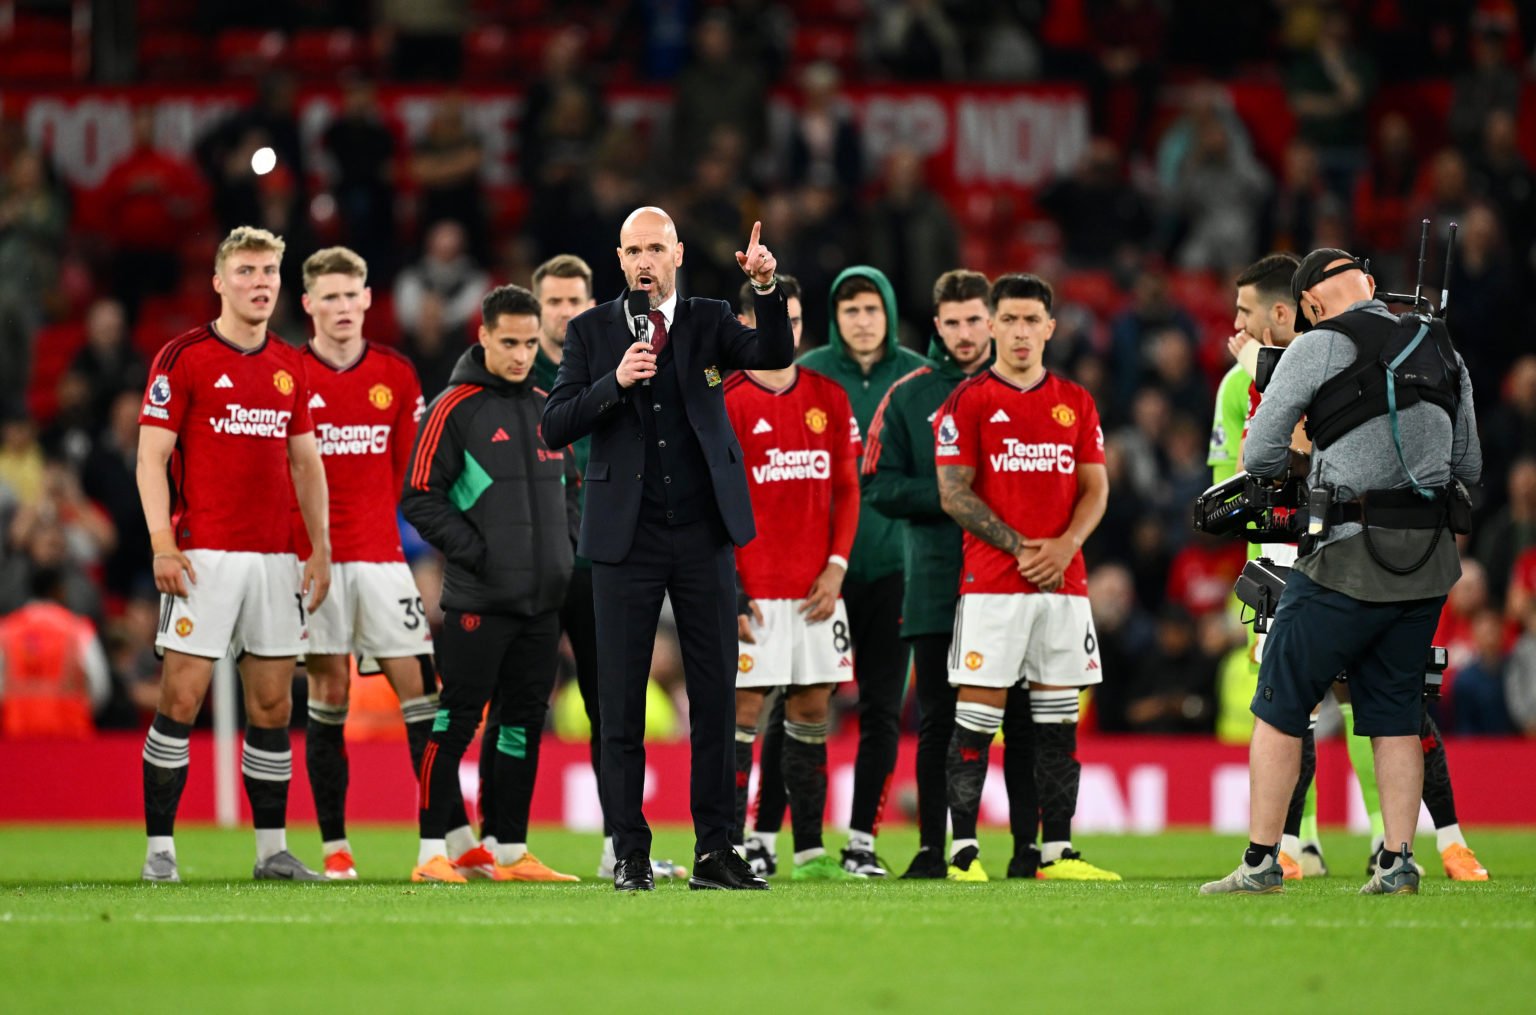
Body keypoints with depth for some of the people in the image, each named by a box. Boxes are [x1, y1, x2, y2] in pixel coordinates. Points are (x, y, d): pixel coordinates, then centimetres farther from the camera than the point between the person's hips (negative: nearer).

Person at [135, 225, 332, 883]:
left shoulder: (290, 368, 14)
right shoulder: (183, 358, -2)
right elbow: (151, 457, -5)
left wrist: (320, 547, 12)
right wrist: (162, 544, -14)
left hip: (275, 557, 5)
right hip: (205, 556, -5)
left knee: (273, 703, 5)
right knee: (181, 698, -8)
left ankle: (273, 849, 11)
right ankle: (159, 847, -3)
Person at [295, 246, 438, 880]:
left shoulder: (397, 375, 9)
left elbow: (411, 467, 14)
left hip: (382, 553, 2)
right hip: (315, 559, -2)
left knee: (419, 689, -3)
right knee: (327, 697, 0)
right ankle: (334, 845, 5)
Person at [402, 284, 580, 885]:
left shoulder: (549, 410, 14)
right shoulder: (454, 408, -4)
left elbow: (569, 489, 24)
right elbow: (420, 498, -7)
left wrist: (566, 552, 8)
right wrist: (475, 554, -13)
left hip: (544, 600, 6)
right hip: (477, 600, -6)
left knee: (525, 722, 7)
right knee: (456, 722, -6)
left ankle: (510, 851, 13)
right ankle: (434, 852, -3)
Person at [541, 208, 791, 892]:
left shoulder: (709, 322, 6)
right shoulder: (592, 332, 4)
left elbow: (776, 356, -11)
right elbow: (555, 427, -3)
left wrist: (767, 290, -27)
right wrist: (615, 382, -17)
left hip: (704, 533, 1)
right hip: (627, 536, -1)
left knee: (716, 695, 2)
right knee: (622, 700, 0)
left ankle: (714, 853, 7)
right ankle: (631, 855, 5)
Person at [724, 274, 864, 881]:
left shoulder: (829, 399, 10)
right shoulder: (727, 405, -4)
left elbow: (846, 490, 13)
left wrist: (836, 568, 0)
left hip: (817, 590, 5)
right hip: (754, 591, -5)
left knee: (812, 710, 7)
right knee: (744, 711, -6)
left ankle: (811, 852, 12)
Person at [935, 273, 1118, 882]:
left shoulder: (1075, 403, 13)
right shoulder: (968, 402, 0)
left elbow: (1095, 489, 12)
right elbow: (953, 494, -5)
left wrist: (1066, 544, -7)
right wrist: (1019, 548, -12)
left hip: (1064, 581, 4)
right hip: (991, 581, -4)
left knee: (1059, 717, 4)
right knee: (977, 715, -7)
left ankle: (1057, 851, 8)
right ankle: (962, 850, -5)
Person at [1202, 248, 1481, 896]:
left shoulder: (1318, 349, -6)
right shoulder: (1441, 348, 11)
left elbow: (1259, 457, -3)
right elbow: (1469, 464, 17)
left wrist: (1296, 471, 18)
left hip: (1350, 558, -5)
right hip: (1429, 558, 5)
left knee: (1280, 708, 3)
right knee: (1396, 713, 12)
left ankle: (1262, 861, 1)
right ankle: (1398, 862, 6)